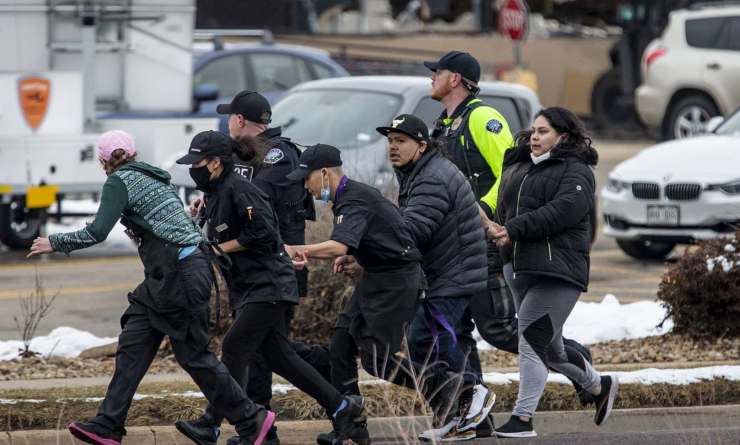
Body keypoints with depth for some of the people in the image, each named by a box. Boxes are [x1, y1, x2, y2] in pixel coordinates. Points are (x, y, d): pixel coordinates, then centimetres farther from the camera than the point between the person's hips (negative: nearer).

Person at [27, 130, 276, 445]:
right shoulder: (152, 177, 19)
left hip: (178, 275, -10)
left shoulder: (120, 181, -8)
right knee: (132, 347, 6)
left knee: (193, 354, -3)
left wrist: (55, 243, -6)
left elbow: (97, 232, -17)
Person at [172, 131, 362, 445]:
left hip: (267, 287, -10)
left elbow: (262, 233, -22)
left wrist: (221, 248, -15)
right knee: (278, 357, 8)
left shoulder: (239, 189, -16)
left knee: (234, 350, -13)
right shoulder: (213, 195, 15)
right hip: (247, 290, 10)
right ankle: (340, 406, 15)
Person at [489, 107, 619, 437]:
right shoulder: (518, 169, 19)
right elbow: (505, 210, 22)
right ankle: (599, 385, 37)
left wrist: (515, 229, -23)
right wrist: (501, 231, 0)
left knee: (533, 341, -14)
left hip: (556, 271, -8)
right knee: (549, 347, 15)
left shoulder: (575, 172, -4)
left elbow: (562, 210, -19)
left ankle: (523, 418, -13)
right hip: (518, 267, 8)